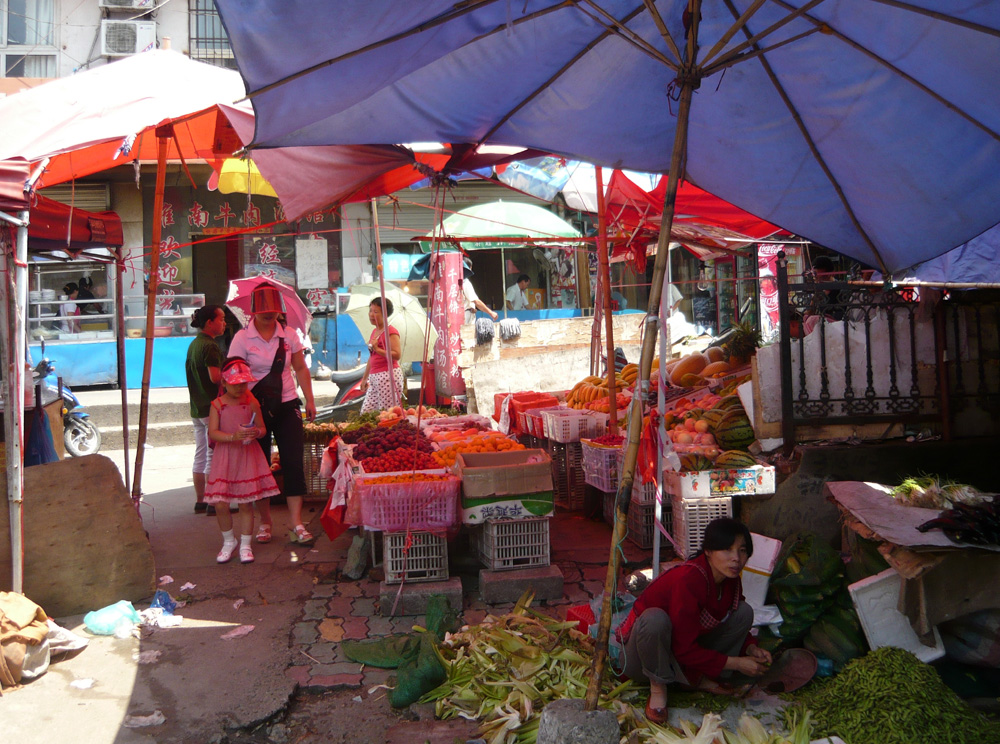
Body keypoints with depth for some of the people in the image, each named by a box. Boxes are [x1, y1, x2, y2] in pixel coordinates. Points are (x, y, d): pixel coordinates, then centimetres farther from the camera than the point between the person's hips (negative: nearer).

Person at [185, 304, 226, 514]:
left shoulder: (193, 344, 14)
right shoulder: (210, 346, -15)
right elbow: (215, 377, -24)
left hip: (197, 408, 9)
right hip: (211, 407, -9)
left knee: (200, 456, 14)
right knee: (213, 457, -3)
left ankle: (200, 501, 21)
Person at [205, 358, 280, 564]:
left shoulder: (252, 403, -1)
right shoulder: (217, 405, -3)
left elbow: (262, 428, 4)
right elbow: (212, 433, -10)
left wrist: (256, 433, -19)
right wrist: (233, 436, -26)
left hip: (248, 456, 0)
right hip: (225, 457, 0)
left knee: (246, 503, 4)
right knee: (220, 503, -4)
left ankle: (245, 545, 20)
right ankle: (229, 541, 21)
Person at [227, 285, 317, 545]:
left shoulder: (289, 336, 4)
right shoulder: (242, 338, -5)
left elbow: (301, 369, 13)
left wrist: (309, 400, 10)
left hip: (287, 406, 2)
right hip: (256, 408, -2)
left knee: (294, 463, -5)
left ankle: (297, 523, -2)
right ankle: (265, 521, 20)